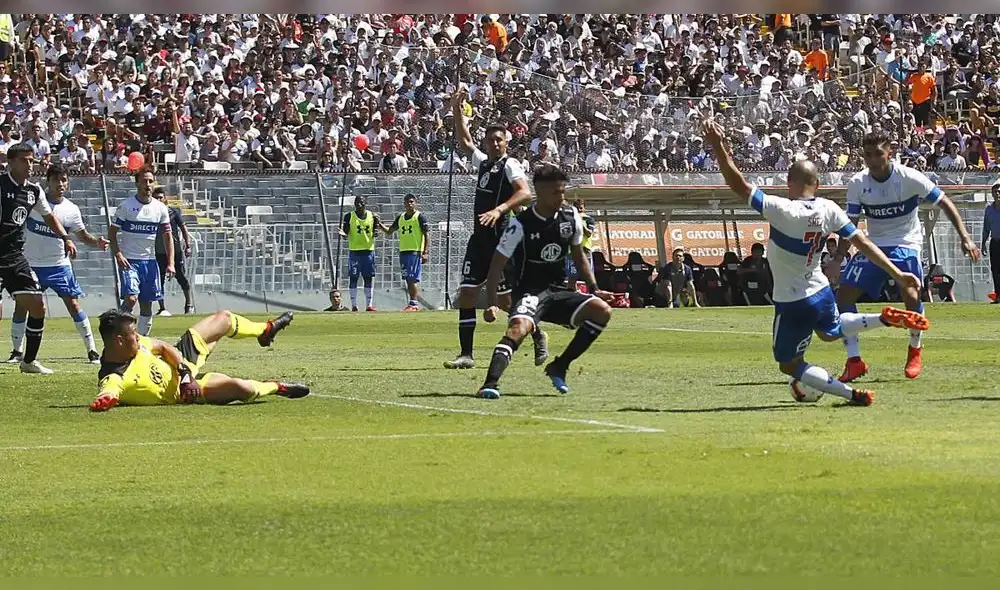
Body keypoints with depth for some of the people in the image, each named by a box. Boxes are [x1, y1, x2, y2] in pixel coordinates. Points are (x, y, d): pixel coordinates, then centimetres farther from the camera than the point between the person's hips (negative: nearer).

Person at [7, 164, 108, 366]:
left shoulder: (71, 210, -3)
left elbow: (83, 236, 5)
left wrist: (97, 242, -15)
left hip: (58, 265, 0)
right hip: (30, 264, 0)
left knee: (73, 304, -6)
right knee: (21, 306, 0)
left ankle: (92, 350, 0)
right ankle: (17, 351, 15)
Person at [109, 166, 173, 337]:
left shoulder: (160, 208, 5)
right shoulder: (126, 206, -5)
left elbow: (167, 236, 8)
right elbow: (112, 232, -3)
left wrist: (170, 263, -1)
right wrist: (118, 255, -17)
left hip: (149, 261, 4)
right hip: (129, 261, -4)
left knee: (147, 304, 5)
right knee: (131, 297, -21)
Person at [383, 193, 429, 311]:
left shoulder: (420, 217, -3)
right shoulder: (400, 217, 15)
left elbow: (427, 235, -6)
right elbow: (389, 231, 23)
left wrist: (426, 253, -15)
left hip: (415, 251, -7)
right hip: (403, 251, 7)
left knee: (413, 278, -13)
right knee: (408, 279, 7)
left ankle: (414, 303, -14)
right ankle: (412, 302, 12)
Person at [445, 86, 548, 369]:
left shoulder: (510, 165, -6)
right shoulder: (482, 162, 16)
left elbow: (525, 193, -22)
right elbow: (464, 140, 29)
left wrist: (499, 210, -33)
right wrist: (457, 109, 20)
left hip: (501, 237, -7)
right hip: (480, 238, 7)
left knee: (506, 299, -4)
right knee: (466, 294, -1)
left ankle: (538, 336, 18)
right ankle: (466, 354, 0)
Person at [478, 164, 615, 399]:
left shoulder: (571, 216, 2)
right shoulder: (521, 225, -14)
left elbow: (578, 256, 19)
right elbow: (497, 266, -12)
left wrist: (594, 289, 10)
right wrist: (492, 304, -24)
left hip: (560, 292, 6)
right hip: (530, 291, -6)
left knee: (602, 310, -16)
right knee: (519, 327, -36)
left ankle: (559, 367, -4)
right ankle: (491, 383, -48)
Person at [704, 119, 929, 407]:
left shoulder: (783, 211, -26)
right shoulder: (828, 210, -8)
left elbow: (738, 185, -27)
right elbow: (863, 243, -4)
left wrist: (718, 146, -27)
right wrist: (897, 274, 3)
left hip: (793, 304, -6)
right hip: (821, 293, 6)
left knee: (790, 364, 12)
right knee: (830, 331, 39)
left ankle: (852, 394, -4)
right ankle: (886, 319, 17)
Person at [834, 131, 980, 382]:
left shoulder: (910, 178, -15)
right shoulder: (857, 184, -5)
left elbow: (944, 203, -7)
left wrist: (965, 237, -15)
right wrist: (838, 258, -9)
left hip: (905, 243, -4)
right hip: (873, 245, 4)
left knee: (911, 294, -28)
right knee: (843, 294, -10)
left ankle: (915, 352, -1)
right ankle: (854, 361, -1)